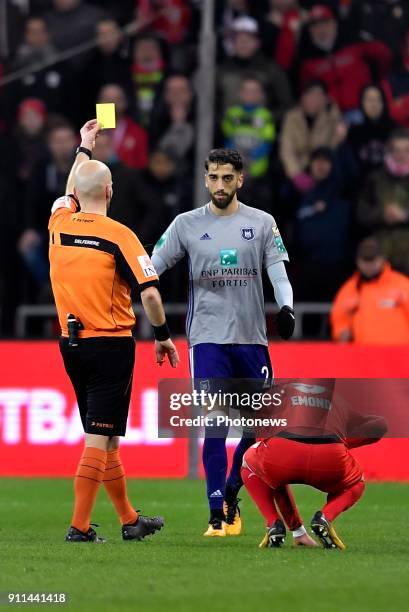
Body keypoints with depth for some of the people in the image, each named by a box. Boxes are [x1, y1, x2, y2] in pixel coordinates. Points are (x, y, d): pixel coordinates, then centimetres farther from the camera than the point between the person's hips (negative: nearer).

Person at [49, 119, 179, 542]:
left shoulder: (60, 224, 3)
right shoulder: (119, 236, -12)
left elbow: (68, 193, 27)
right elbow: (149, 292, -17)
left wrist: (84, 147, 41)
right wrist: (162, 336, -3)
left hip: (71, 344, 6)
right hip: (110, 344, -6)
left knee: (103, 437, 15)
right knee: (99, 438, -5)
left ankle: (129, 520, 25)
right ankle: (79, 526, -9)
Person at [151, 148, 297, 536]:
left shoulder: (262, 223, 6)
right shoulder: (187, 224, 4)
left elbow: (278, 272, 1)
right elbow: (151, 267, 2)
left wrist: (286, 307, -18)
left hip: (252, 340, 2)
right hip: (207, 339, -2)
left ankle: (231, 493, 26)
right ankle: (218, 515, -6)